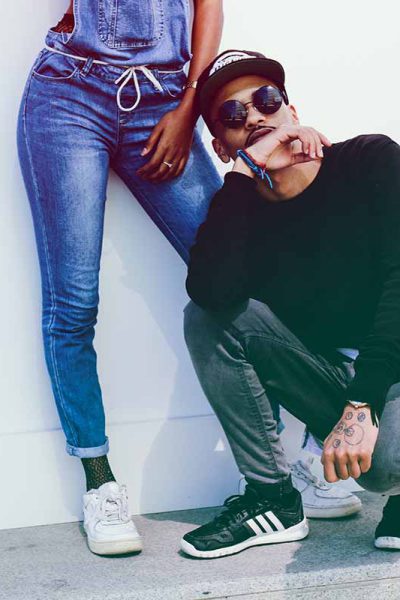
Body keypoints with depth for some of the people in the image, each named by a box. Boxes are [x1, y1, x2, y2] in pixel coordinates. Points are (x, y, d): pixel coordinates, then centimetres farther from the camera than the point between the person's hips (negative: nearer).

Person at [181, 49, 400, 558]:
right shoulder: (238, 212, 0)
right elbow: (211, 291, -23)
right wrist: (246, 171, -21)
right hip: (331, 374, 4)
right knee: (206, 317, -14)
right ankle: (272, 498, -7)